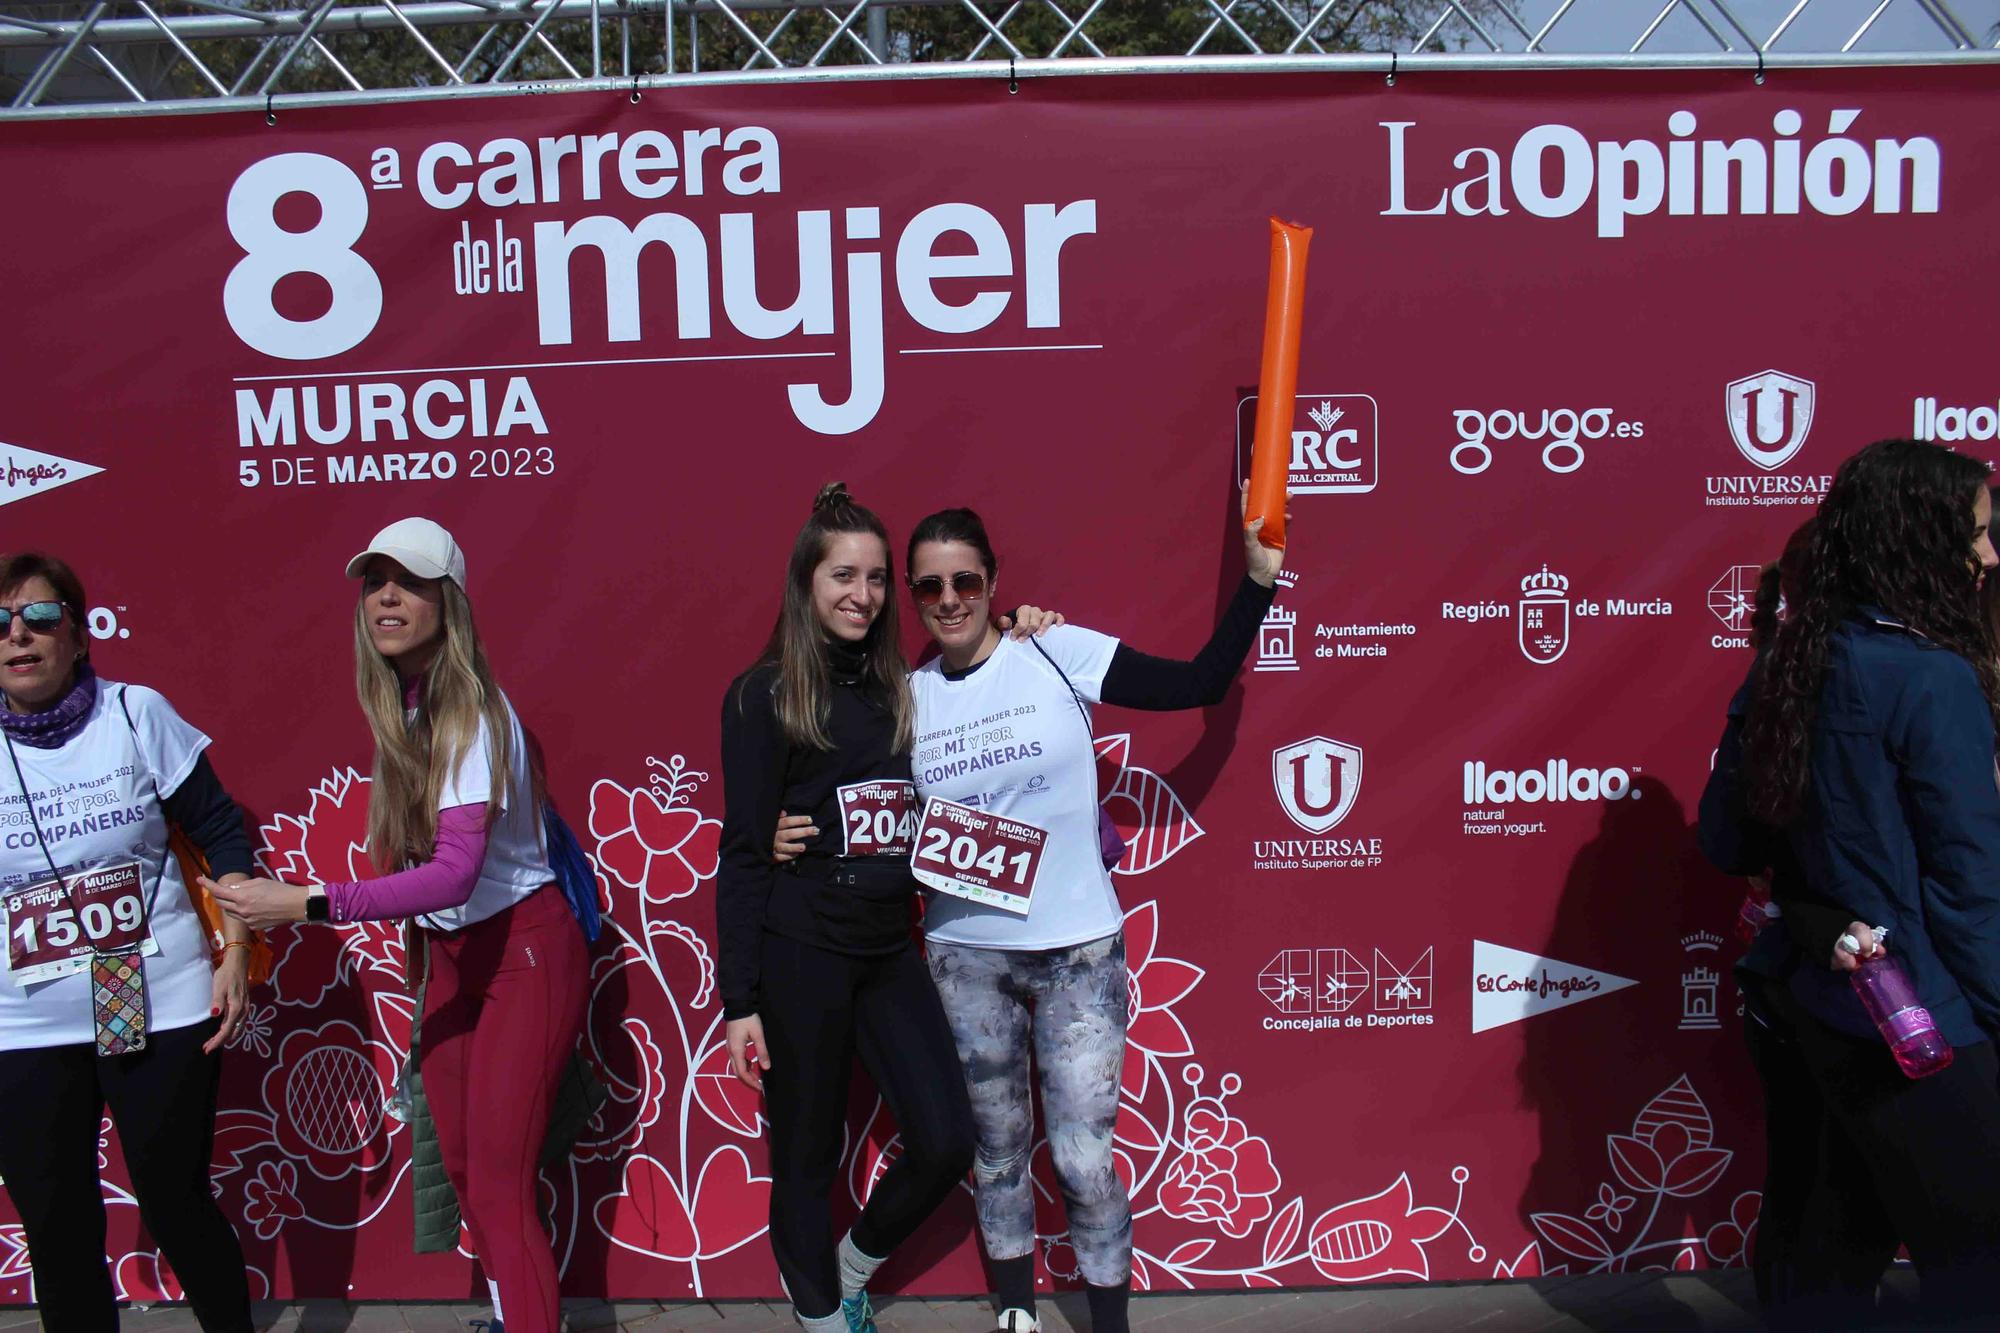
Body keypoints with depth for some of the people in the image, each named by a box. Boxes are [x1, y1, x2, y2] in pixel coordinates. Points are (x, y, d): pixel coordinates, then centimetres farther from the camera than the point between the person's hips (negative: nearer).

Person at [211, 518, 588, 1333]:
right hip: (446, 952, 7)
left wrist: (305, 904, -30)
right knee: (464, 1171, 13)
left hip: (522, 950, -7)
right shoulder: (395, 706, 3)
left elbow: (456, 871, -27)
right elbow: (402, 854, 6)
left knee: (500, 1188, -7)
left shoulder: (470, 710, -19)